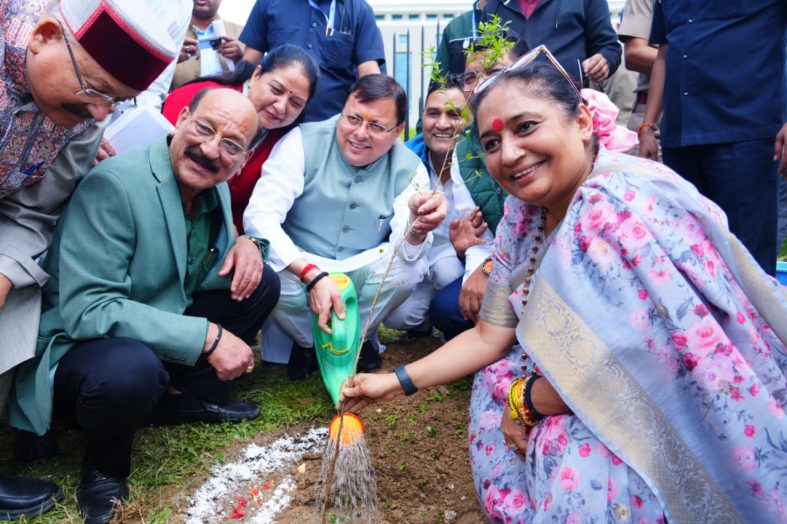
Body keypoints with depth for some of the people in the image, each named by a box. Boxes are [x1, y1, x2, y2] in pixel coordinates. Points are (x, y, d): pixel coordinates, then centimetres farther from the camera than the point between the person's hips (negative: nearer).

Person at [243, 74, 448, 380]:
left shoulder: (409, 168, -8)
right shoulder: (303, 142, -16)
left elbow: (406, 251, -20)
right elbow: (259, 216, -24)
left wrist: (418, 228, -46)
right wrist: (314, 276, -35)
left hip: (361, 277, 2)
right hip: (297, 271, -1)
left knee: (411, 266, -27)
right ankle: (308, 341, 2)